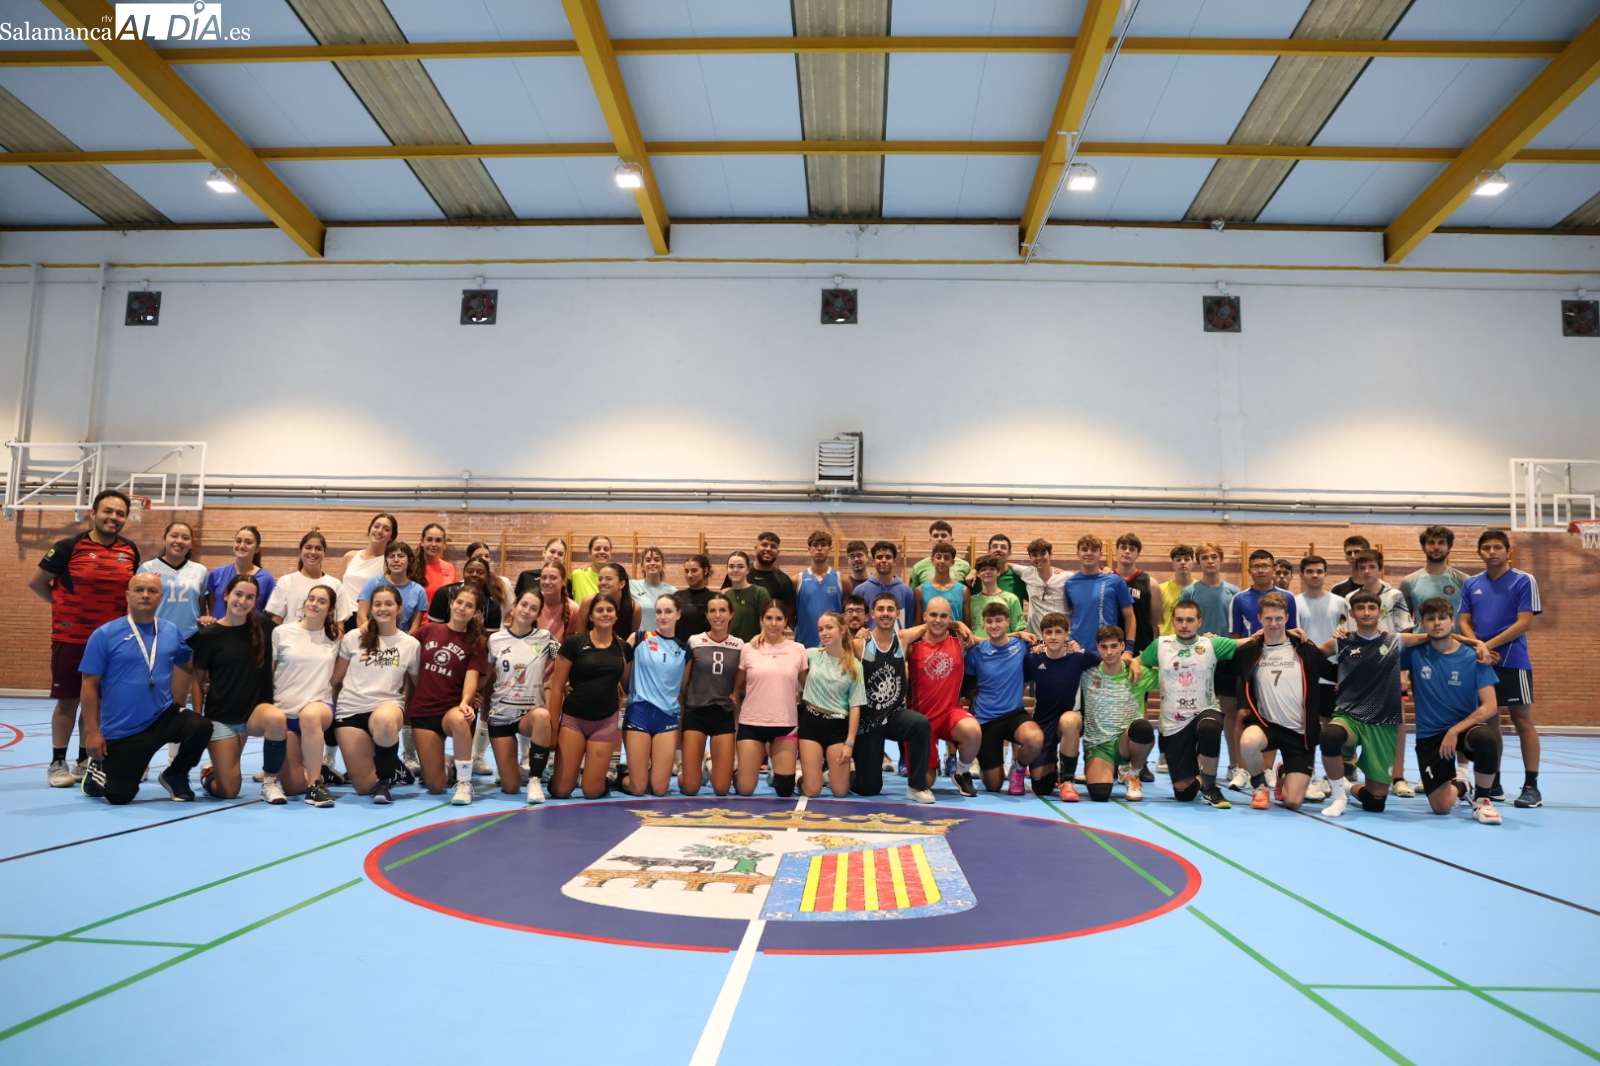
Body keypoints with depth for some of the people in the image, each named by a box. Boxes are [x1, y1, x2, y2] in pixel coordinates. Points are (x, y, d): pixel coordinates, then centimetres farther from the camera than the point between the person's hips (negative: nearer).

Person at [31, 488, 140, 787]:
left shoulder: (130, 550, 3)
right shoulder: (69, 546, -8)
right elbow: (36, 582, 1)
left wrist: (125, 613, 6)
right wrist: (64, 606, 0)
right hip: (71, 637, -3)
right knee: (68, 699, 4)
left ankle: (85, 762, 22)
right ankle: (58, 763, 15)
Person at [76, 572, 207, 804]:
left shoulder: (172, 632, 0)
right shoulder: (104, 635, -9)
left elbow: (187, 666, 17)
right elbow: (90, 685, -7)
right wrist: (92, 731, -10)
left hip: (163, 718, 2)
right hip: (120, 731, -2)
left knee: (200, 727, -27)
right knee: (119, 797, -2)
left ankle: (175, 776, 3)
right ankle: (96, 769, 35)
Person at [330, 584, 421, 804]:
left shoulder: (411, 644, 2)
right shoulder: (353, 638, 3)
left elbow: (417, 684, 12)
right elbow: (335, 678, 11)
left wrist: (407, 707, 1)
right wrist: (331, 706, 11)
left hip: (388, 705, -1)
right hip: (350, 709, 1)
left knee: (384, 721, -43)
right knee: (364, 786, -5)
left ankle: (386, 778, -16)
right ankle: (390, 766, 32)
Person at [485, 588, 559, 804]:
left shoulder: (545, 638, -2)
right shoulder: (495, 639, 1)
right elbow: (489, 676, 13)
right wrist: (485, 707, 11)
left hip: (531, 712, -1)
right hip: (501, 714, 1)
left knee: (542, 716, -42)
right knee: (509, 787, -3)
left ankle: (535, 779, -23)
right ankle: (515, 769, 36)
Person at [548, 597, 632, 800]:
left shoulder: (624, 648, 4)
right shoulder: (573, 643, -7)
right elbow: (557, 686, -5)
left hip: (605, 723, 2)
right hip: (573, 719, -2)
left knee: (592, 792, -1)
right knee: (561, 790, -3)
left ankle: (592, 772, 32)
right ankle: (574, 771, 29)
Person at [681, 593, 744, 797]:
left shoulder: (739, 646, 2)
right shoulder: (694, 642, -3)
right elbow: (683, 682, 4)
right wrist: (680, 712, 3)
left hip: (724, 715, 1)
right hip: (696, 714, -1)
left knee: (721, 788, -1)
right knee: (689, 788, -4)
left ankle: (715, 765, 32)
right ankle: (691, 770, 31)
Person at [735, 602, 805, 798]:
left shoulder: (798, 650, 1)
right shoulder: (748, 649, 0)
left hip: (786, 725, 1)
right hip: (751, 724, 0)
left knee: (785, 790, -1)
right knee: (745, 789, -2)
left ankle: (776, 772, 33)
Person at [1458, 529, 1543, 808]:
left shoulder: (1524, 581, -2)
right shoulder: (1471, 584, 10)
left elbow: (1524, 622, -9)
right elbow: (1464, 622, 8)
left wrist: (1490, 645, -16)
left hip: (1513, 662, -4)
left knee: (1522, 721, -3)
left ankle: (1531, 786, 2)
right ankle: (1493, 783, 16)